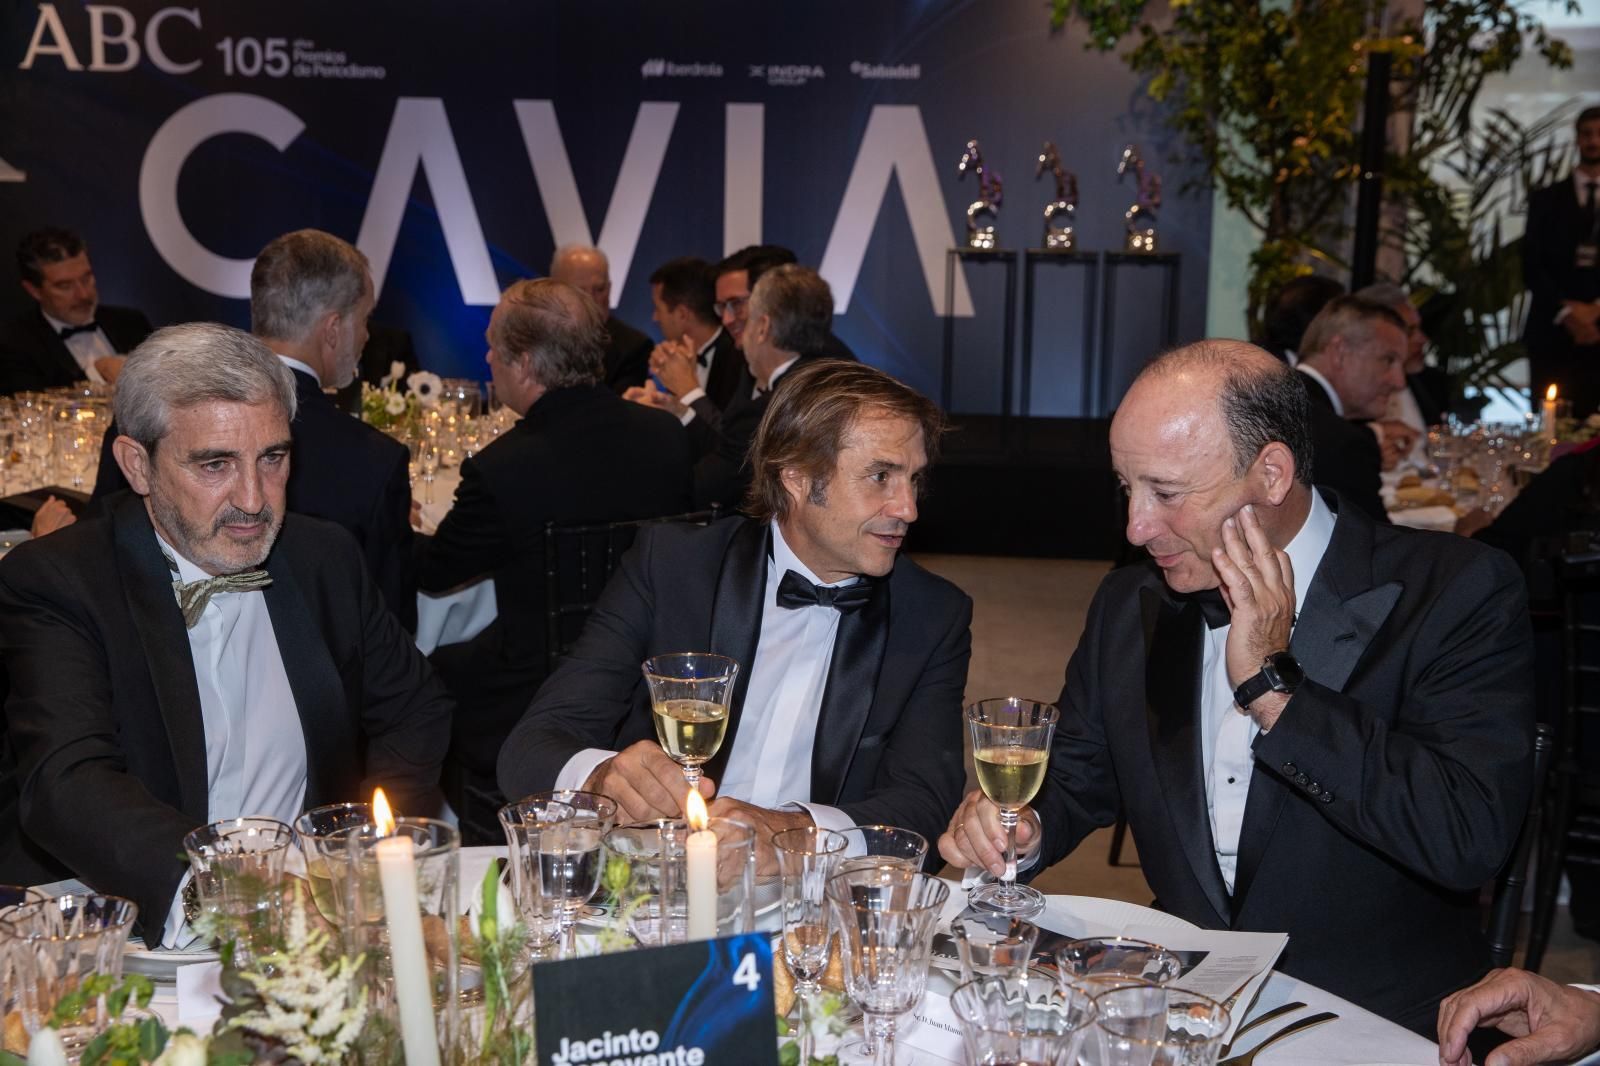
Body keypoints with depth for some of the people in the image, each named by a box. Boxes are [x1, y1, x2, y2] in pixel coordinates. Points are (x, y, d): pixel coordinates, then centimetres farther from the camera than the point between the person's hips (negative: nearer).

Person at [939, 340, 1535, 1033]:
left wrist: (1271, 685, -20)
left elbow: (1470, 840, -22)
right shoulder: (1128, 606, 3)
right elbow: (1075, 782, 13)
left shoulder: (1458, 592, -12)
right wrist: (1020, 830, -9)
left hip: (1379, 1027, -3)